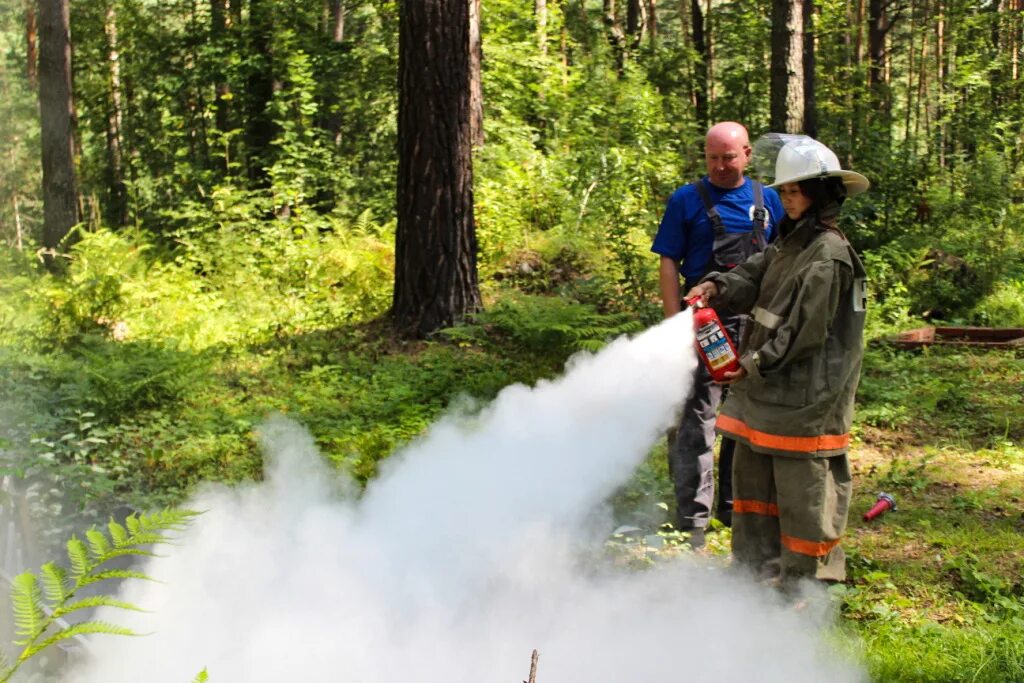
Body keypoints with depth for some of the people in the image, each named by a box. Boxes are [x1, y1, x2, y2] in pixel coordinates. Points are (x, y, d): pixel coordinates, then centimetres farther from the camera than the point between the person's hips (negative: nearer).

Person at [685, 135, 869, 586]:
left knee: (802, 488, 1)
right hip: (767, 390, 10)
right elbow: (753, 277, 11)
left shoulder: (829, 255, -17)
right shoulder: (790, 242, 13)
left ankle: (804, 579, 15)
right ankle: (758, 564, 31)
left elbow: (804, 333, -19)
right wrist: (718, 287, -9)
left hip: (805, 396, -10)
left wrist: (754, 364, -15)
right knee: (752, 472, 17)